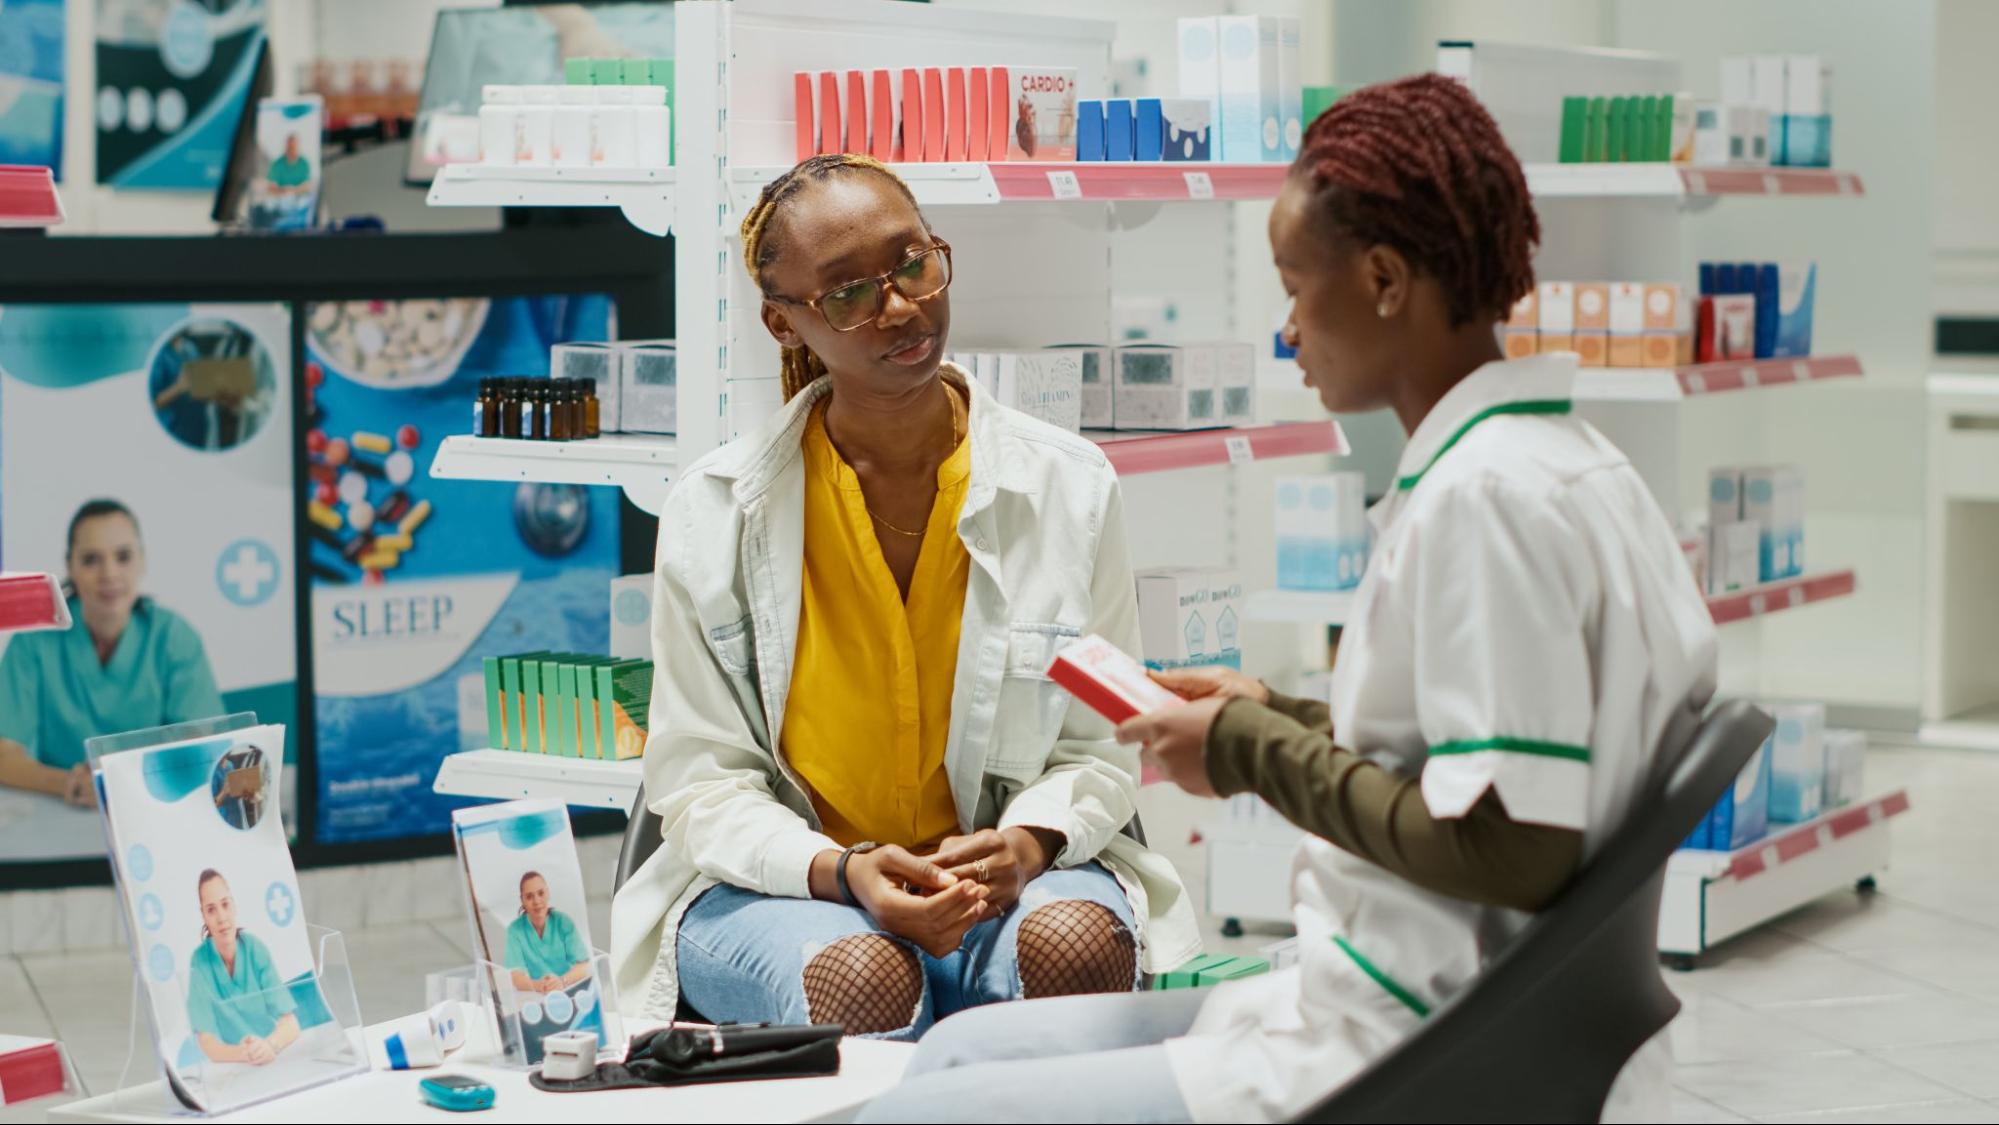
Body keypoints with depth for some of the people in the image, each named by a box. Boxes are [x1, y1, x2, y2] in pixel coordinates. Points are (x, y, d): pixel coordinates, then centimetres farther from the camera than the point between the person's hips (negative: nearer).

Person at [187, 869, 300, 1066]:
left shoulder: (256, 950, -2)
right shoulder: (199, 964, -7)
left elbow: (291, 1024, -7)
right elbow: (208, 1045, -13)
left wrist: (269, 1046, -28)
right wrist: (244, 1054, -33)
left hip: (274, 1062, 2)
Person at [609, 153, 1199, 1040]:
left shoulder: (1070, 486, 2)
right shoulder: (712, 515, -2)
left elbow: (1101, 748, 5)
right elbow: (702, 781, -3)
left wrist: (1029, 842, -19)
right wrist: (844, 872, -23)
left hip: (1015, 871, 2)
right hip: (775, 885, -1)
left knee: (1077, 944, -33)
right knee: (867, 976, -36)